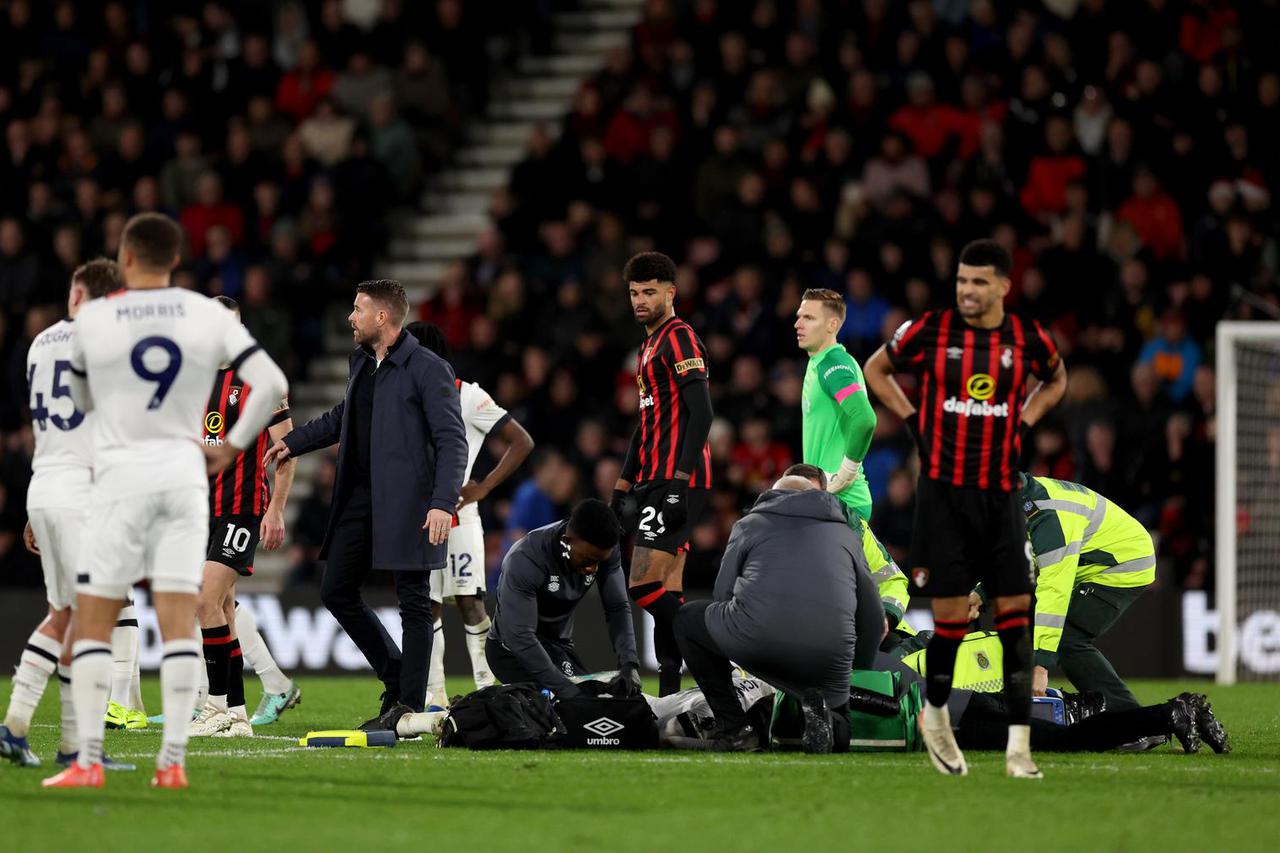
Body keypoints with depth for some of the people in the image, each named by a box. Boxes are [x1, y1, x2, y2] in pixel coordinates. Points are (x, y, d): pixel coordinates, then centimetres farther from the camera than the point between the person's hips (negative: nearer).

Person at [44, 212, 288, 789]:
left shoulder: (92, 319, -2)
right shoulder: (209, 315, 2)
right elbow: (272, 384, -2)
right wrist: (232, 446, 7)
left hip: (120, 476, -2)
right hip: (184, 472, 2)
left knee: (92, 623, 4)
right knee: (179, 620, 2)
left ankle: (88, 761, -3)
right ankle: (173, 760, -3)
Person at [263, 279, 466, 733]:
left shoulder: (428, 369, -10)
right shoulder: (362, 362, 14)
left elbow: (452, 440, -14)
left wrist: (443, 503, -23)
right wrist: (294, 441, 32)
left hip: (406, 503, -8)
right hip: (360, 499, 8)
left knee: (414, 602, -3)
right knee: (336, 590, 8)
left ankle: (410, 705, 1)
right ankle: (397, 680, 20)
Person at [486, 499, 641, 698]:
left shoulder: (606, 553, -16)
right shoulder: (524, 560, -33)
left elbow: (618, 608, -12)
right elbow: (519, 637, -37)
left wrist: (629, 665, -29)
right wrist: (566, 689, -43)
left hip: (559, 645, 7)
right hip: (514, 650, -7)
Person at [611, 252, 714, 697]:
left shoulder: (680, 339, -9)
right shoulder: (650, 345, 21)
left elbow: (701, 413, -18)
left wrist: (680, 479, -24)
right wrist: (624, 482, 24)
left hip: (675, 481, -10)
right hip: (654, 481, 10)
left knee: (645, 586, -16)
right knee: (665, 593, 7)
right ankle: (669, 691, 7)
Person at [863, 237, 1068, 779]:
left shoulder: (1028, 338, 0)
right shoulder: (931, 330, -5)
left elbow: (1056, 380, 24)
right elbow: (876, 369, 13)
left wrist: (1024, 420, 8)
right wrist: (912, 420, 3)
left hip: (1000, 494, 2)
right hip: (942, 492, -2)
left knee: (1015, 610, -5)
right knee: (951, 617, -3)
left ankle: (1019, 746, -4)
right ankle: (935, 715, 25)